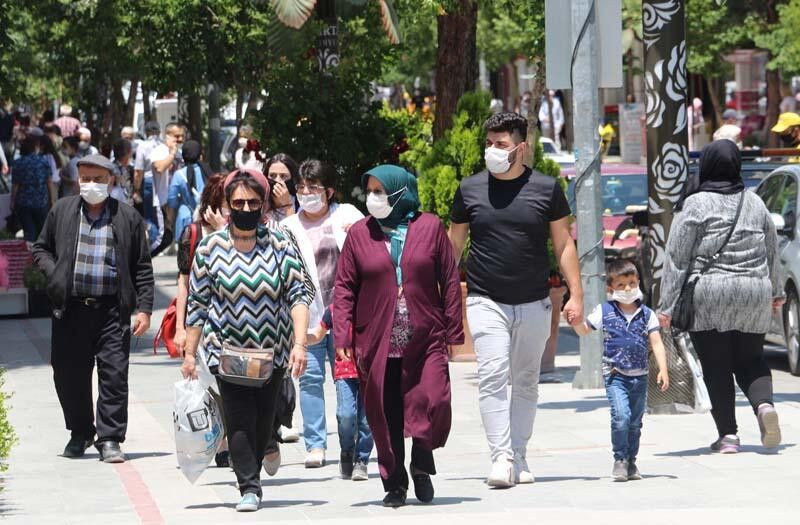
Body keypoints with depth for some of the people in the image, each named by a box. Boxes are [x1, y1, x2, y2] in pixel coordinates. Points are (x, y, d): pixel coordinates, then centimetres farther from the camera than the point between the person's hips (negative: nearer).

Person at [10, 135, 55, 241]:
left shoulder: (17, 163, -9)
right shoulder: (44, 161, -6)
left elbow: (15, 185, -7)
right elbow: (49, 182, -4)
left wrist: (12, 201, 4)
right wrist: (52, 199, 7)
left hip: (23, 202, -1)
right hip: (41, 202, 1)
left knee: (29, 231, 3)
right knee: (41, 230, 15)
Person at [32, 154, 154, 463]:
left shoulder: (128, 218, 5)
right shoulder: (62, 211, 9)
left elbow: (142, 267, 6)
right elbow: (41, 248, 18)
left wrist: (144, 309, 0)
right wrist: (54, 274, -2)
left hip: (112, 310, -2)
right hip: (71, 309, 2)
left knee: (114, 375, -6)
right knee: (69, 375, 7)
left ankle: (109, 439, 1)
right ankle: (80, 434, 24)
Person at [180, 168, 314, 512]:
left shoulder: (279, 242, -2)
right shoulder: (211, 247, -2)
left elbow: (300, 293, -4)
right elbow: (197, 303, 3)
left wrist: (299, 343, -14)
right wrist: (189, 353, 2)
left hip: (271, 350, 1)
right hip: (226, 349, -1)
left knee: (264, 420, 9)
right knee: (239, 420, -11)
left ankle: (251, 474, 29)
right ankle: (249, 488, -7)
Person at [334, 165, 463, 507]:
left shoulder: (429, 227, 3)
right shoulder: (360, 233, 5)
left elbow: (450, 282, 5)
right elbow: (344, 288, 4)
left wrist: (453, 333, 2)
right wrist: (342, 338, -5)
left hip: (425, 340, -1)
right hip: (376, 343, 1)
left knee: (434, 406, -11)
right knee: (384, 416, 2)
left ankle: (422, 464, 14)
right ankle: (394, 483, 14)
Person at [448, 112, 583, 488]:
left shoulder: (546, 189, 2)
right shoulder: (470, 189, 4)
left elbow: (563, 243, 6)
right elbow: (453, 245, 12)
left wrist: (575, 295, -1)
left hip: (534, 302, 1)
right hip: (486, 301, -1)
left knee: (526, 382, 9)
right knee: (492, 377, -14)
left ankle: (519, 458, 17)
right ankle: (501, 458, -18)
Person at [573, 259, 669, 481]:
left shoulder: (646, 314, 3)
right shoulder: (605, 312, 1)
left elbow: (656, 343, 0)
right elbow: (584, 330, 10)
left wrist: (663, 370, -11)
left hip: (639, 376, 3)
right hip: (615, 375, -3)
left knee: (635, 422, 10)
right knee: (621, 416, -19)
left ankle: (631, 462, 24)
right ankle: (620, 459, -7)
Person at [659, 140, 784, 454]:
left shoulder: (695, 205, -5)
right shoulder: (755, 204, 10)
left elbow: (676, 258, -6)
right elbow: (772, 251, 20)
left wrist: (667, 305, -4)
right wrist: (776, 292, 34)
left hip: (709, 298, -4)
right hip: (754, 297, 4)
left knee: (716, 368, 2)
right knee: (750, 360, 14)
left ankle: (727, 434, -2)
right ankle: (764, 403, -14)